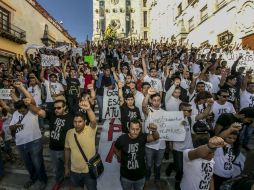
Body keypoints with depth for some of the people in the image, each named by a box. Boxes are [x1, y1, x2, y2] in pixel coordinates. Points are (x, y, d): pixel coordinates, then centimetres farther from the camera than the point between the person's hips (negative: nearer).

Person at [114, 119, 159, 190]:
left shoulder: (142, 137, -18)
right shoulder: (122, 139, -20)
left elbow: (156, 137, -35)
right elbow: (116, 149, 0)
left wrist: (154, 131, -55)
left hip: (140, 175, 1)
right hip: (126, 176, -1)